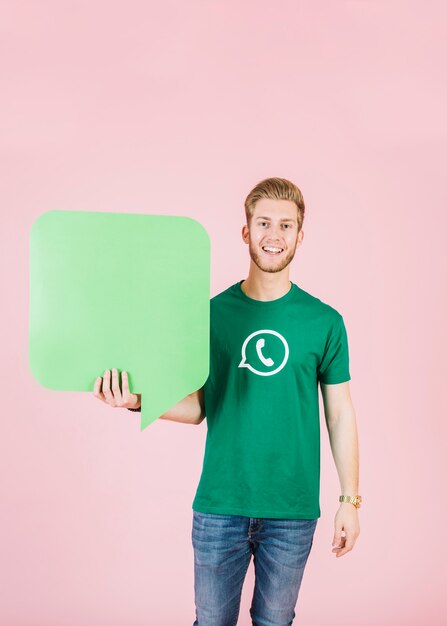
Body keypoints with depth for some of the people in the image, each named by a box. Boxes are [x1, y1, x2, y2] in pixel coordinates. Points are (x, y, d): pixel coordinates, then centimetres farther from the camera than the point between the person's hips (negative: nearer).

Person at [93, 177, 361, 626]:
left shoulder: (325, 321, -2)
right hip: (219, 505, 1)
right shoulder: (213, 313, -1)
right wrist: (138, 400, -15)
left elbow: (340, 415, 2)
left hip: (293, 510, 0)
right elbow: (199, 406, 1)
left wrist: (350, 500, 2)